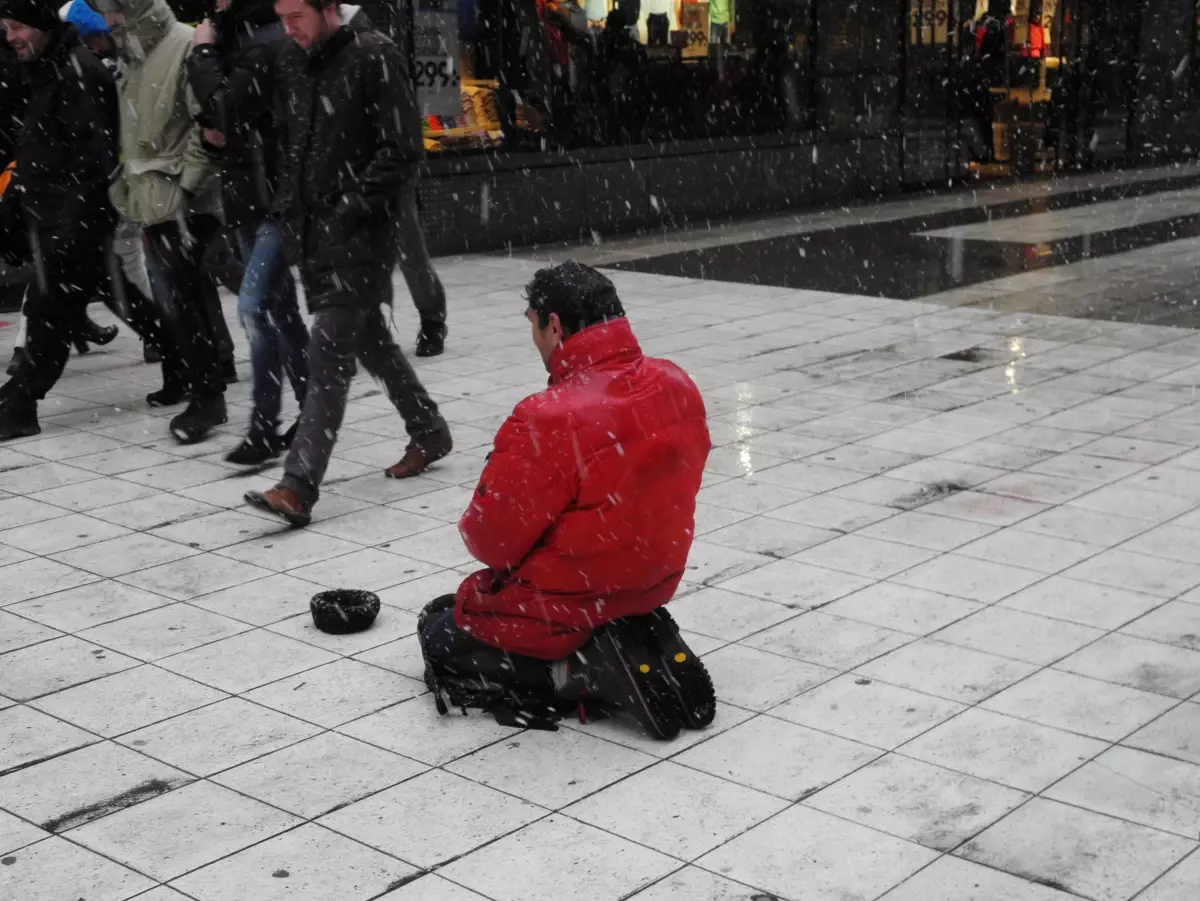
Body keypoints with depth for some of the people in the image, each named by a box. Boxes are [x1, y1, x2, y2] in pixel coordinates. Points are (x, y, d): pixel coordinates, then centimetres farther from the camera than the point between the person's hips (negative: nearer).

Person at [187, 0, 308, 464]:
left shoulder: (269, 41, -16)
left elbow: (228, 109, -23)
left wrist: (203, 52, -12)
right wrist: (218, 130, 0)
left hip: (278, 195, -10)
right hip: (252, 195, 10)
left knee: (256, 308, -12)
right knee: (280, 311, 13)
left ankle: (265, 426, -5)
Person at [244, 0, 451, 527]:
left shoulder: (374, 58, -10)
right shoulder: (290, 64, 10)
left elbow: (401, 151, -14)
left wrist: (352, 208, -17)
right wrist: (289, 204, 9)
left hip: (359, 232, -8)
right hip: (309, 228, 8)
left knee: (329, 352, -12)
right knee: (367, 337, 18)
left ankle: (299, 486, -15)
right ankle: (428, 432, 37)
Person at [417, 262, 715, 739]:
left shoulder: (546, 421, -29)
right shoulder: (678, 387, -9)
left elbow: (490, 542, -19)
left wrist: (476, 526, 4)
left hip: (564, 607, -7)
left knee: (439, 634, 18)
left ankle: (574, 672, -5)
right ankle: (640, 646, 10)